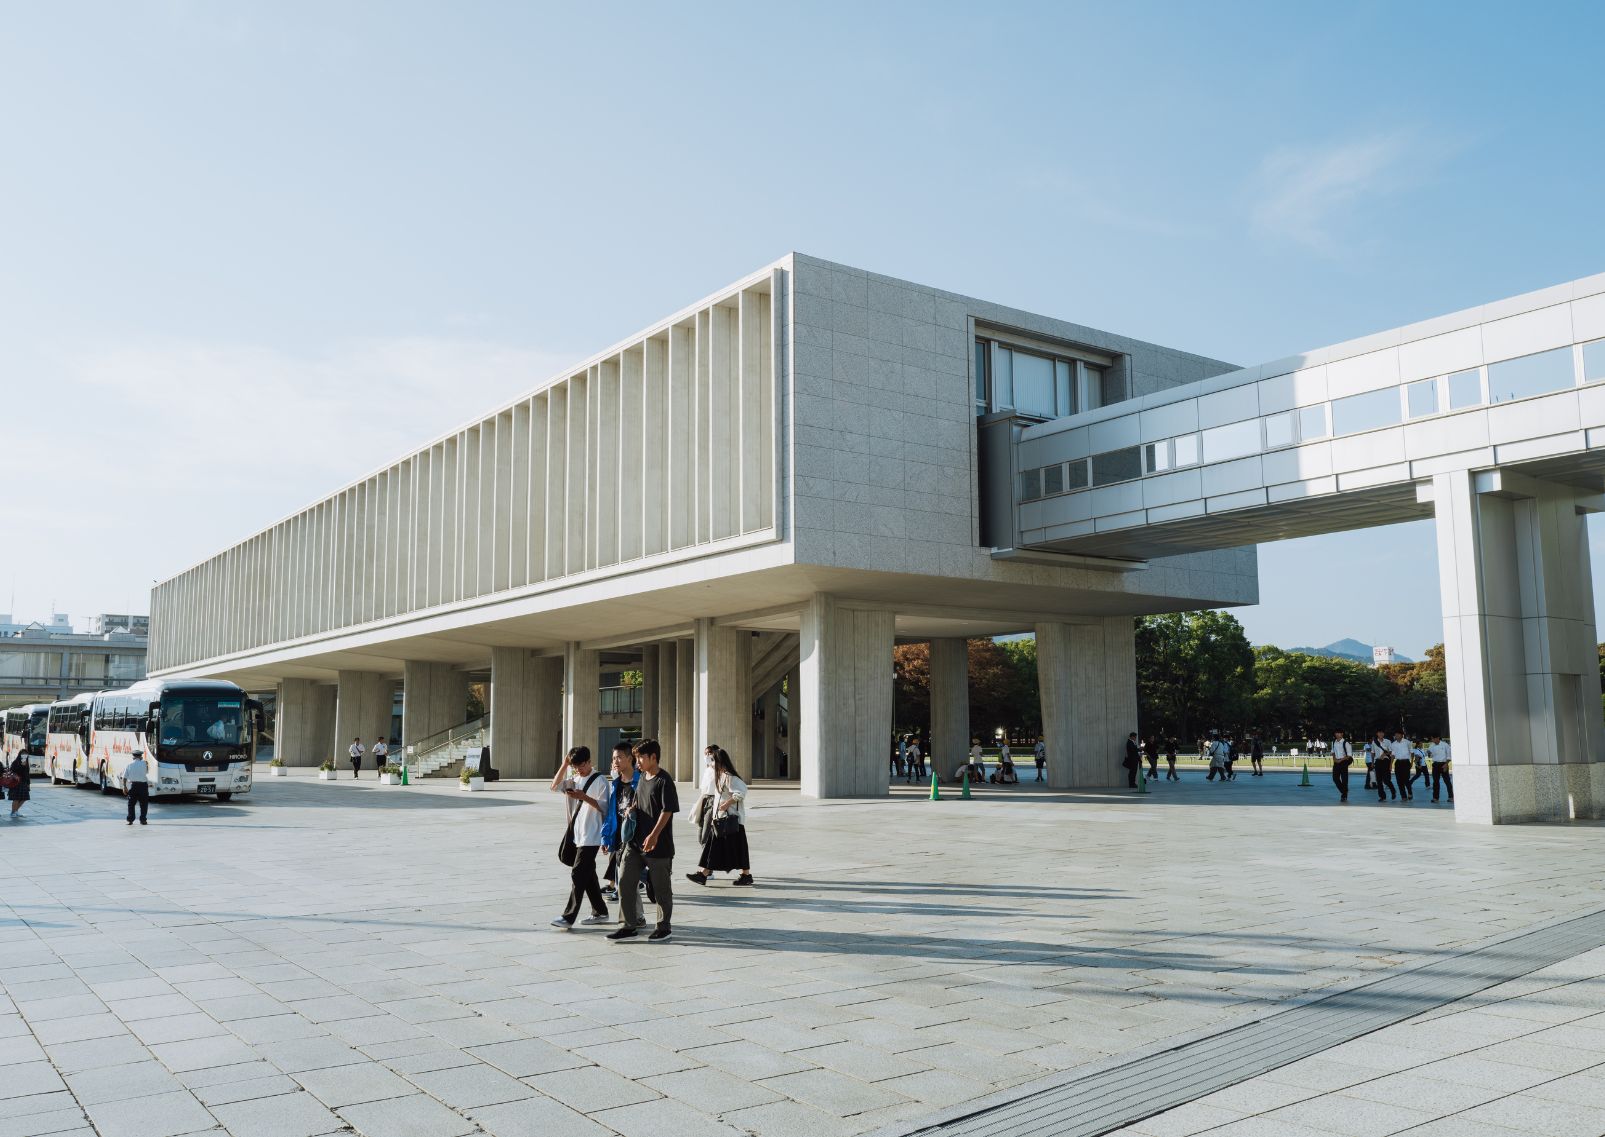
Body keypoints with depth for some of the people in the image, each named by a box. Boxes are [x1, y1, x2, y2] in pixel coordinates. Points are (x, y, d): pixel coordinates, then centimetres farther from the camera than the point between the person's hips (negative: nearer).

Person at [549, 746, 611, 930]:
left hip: (591, 837, -8)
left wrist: (584, 797, -25)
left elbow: (604, 807, -13)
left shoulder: (600, 780, -9)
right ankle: (600, 912, 22)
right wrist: (564, 764, -5)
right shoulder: (574, 779, 13)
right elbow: (555, 786, 1)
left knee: (578, 874, -10)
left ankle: (569, 916, -8)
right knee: (588, 874, 13)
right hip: (576, 835, 8)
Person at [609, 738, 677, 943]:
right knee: (624, 881, 3)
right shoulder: (642, 778, 12)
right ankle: (630, 926, 12)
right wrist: (630, 809, 2)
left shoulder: (664, 781, -13)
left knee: (661, 887, 5)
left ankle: (664, 926, 20)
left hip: (658, 844, -8)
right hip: (635, 841, 8)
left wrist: (654, 835, -24)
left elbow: (667, 811, -18)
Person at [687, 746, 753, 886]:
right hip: (720, 818, 10)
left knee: (736, 848, -1)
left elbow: (741, 792, -27)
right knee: (712, 846, 9)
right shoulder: (721, 775, 13)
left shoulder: (729, 777, -18)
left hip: (731, 819, -10)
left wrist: (727, 804, -21)